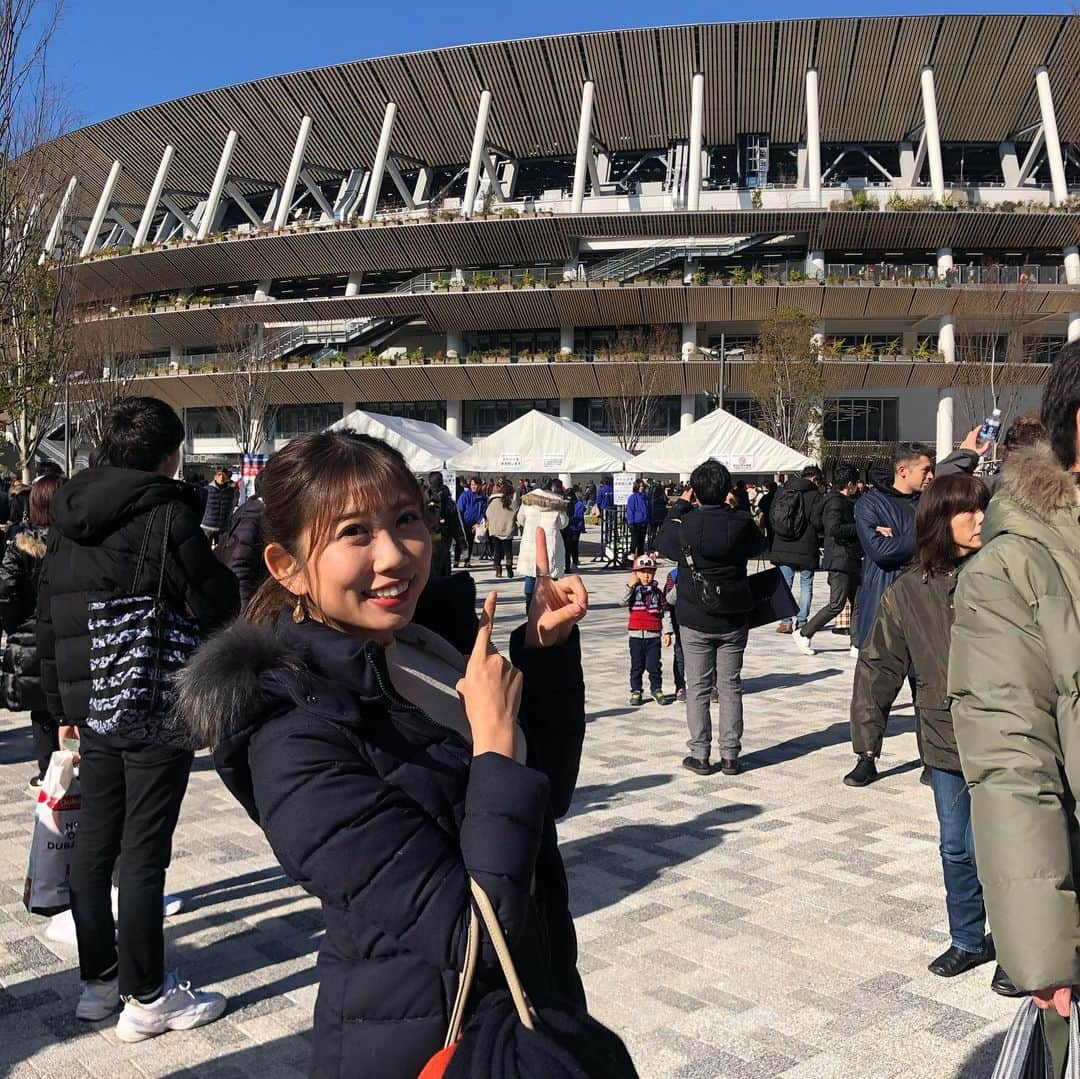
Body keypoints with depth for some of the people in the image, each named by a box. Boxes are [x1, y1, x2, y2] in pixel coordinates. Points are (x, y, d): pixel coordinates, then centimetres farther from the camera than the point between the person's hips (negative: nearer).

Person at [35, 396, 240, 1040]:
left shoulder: (67, 522, 10)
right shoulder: (165, 514, -14)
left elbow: (48, 622, 15)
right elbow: (217, 606, -11)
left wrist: (63, 706, 22)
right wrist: (225, 572, 10)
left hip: (93, 709, 7)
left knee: (94, 847, 14)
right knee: (144, 854, 0)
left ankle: (99, 981, 27)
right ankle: (147, 997, 11)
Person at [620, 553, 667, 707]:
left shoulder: (657, 590, 7)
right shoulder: (633, 589, 0)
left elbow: (662, 610, 17)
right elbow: (623, 602, -17)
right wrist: (630, 585, -24)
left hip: (654, 633, 1)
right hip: (636, 633, -1)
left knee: (654, 665, 3)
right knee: (637, 665, 7)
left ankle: (656, 689, 18)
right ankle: (635, 691, 16)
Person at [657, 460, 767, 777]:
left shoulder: (684, 525, -14)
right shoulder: (741, 522, -10)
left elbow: (664, 543, 8)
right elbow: (758, 545, 12)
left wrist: (679, 506, 16)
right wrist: (736, 509, 14)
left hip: (695, 621, -1)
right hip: (733, 620, 2)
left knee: (698, 688, 8)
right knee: (730, 687, 10)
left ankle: (700, 754, 10)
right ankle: (730, 756, 13)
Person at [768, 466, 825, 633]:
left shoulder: (782, 491, 5)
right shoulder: (814, 495, -9)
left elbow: (771, 515, 8)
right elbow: (817, 522, -12)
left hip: (782, 546, 3)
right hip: (806, 548, -3)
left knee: (784, 584, 8)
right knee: (806, 584, 8)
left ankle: (786, 622, 4)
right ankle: (802, 621, 5)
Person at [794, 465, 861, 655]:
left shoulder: (846, 502, 19)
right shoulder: (834, 502, -12)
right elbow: (834, 528, -26)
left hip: (852, 560, 10)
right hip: (839, 560, -10)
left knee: (858, 604, 7)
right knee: (836, 605, -8)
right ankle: (803, 634, 3)